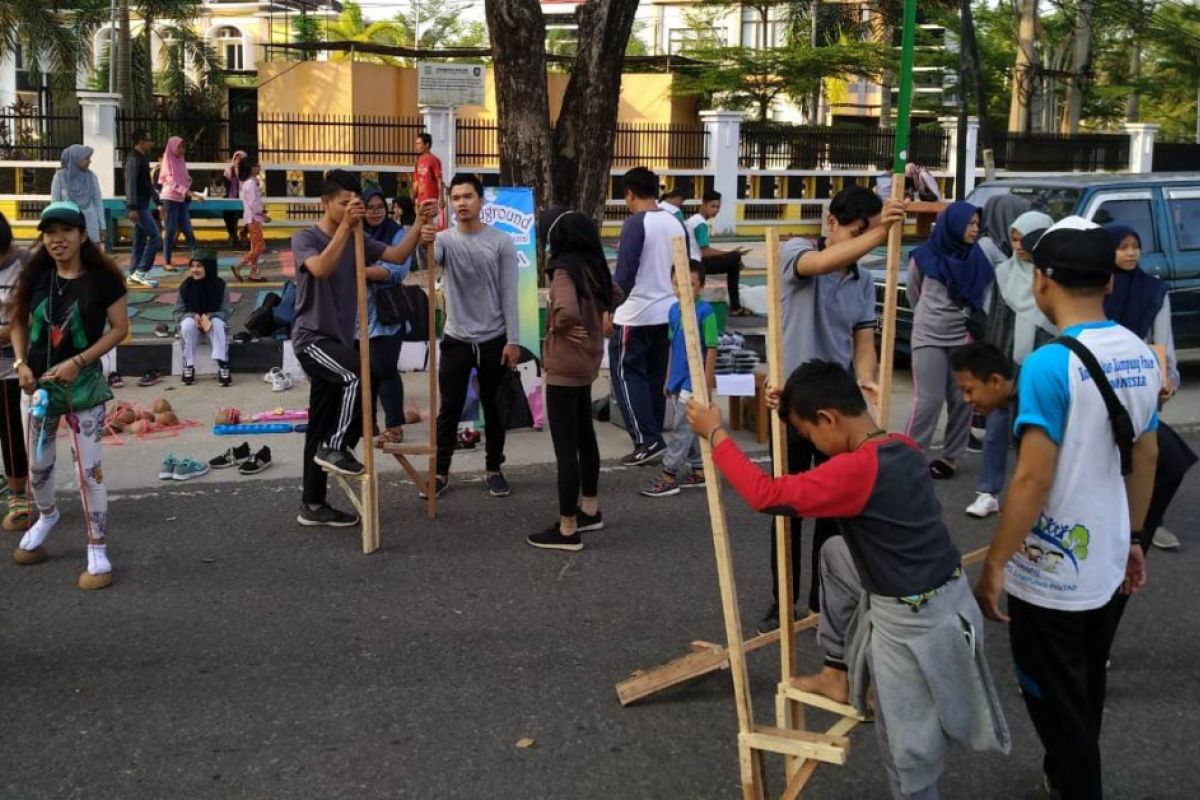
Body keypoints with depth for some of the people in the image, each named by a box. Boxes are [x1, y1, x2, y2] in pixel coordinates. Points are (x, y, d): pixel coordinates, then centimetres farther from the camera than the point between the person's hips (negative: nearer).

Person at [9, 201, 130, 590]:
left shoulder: (102, 278, -12)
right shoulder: (36, 276, -2)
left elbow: (120, 328, -10)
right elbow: (18, 321, 10)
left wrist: (78, 361, -18)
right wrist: (21, 363, -5)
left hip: (84, 387, -4)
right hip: (39, 384, 4)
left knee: (88, 470, -4)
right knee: (38, 465, 19)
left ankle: (97, 552, 6)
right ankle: (46, 515, 50)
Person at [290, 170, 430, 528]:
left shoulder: (358, 240, 8)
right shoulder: (305, 238, -9)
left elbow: (397, 256, 1)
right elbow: (321, 269, -29)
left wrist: (420, 224, -13)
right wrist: (345, 226, -32)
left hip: (338, 339, 7)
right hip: (312, 338, -7)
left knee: (322, 428, 10)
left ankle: (313, 505, 18)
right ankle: (337, 448, -13)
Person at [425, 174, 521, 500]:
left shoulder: (501, 242, -3)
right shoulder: (444, 239, -2)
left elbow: (509, 295, -4)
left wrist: (513, 340, -7)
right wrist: (421, 242, -49)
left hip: (493, 341, 0)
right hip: (456, 340, 0)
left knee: (493, 409, 11)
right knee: (449, 410, 6)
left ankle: (494, 470, 24)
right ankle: (441, 472, 16)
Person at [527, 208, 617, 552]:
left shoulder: (564, 270, -19)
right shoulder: (592, 267, 6)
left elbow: (566, 311, -37)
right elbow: (610, 295, 26)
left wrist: (559, 327, -16)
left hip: (565, 366, -9)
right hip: (586, 362, 9)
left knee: (565, 446, -3)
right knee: (584, 436, 21)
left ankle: (568, 530, 3)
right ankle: (590, 510, 34)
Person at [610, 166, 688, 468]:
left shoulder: (635, 223, -14)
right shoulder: (677, 223, 8)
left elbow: (625, 273, -19)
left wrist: (609, 309, -12)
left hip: (636, 314, -7)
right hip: (669, 313, 7)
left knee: (627, 375, 2)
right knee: (656, 377, 14)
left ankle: (648, 441, -5)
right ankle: (652, 440, 18)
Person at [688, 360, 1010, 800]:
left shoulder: (856, 470, -26)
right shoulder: (903, 447, 1)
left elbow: (767, 495, -25)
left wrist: (715, 433, -15)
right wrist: (800, 406, 19)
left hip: (913, 625, -8)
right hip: (945, 595, 8)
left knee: (908, 752, 9)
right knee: (836, 553, 23)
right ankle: (838, 673, 30)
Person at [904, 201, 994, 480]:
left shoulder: (978, 261, 3)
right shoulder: (924, 257, -3)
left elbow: (984, 297, 15)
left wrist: (976, 323, 4)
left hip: (964, 338, 3)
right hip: (929, 337, -3)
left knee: (962, 400, 1)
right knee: (928, 400, -8)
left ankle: (950, 457, 12)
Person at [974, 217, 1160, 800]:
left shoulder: (1049, 365, -23)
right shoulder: (1141, 356, 0)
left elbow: (1033, 479, -24)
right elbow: (1145, 459, 9)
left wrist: (994, 565, -15)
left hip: (1050, 572, -8)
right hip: (1107, 563, 8)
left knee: (1056, 702, 9)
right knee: (1085, 692, 26)